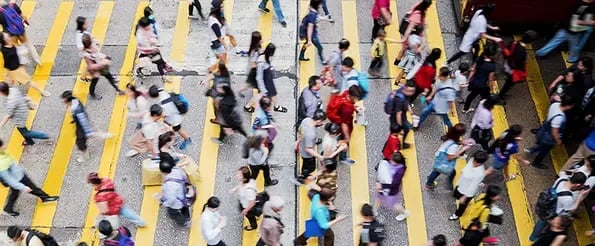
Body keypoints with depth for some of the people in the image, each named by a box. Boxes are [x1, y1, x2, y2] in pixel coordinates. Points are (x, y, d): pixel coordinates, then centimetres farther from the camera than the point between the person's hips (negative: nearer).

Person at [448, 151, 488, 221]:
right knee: (456, 196, 34)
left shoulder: (480, 174, -40)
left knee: (462, 204, 24)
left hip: (468, 192, -6)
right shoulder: (472, 160, -20)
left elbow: (473, 187, -29)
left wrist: (464, 197, -21)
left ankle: (457, 215, 53)